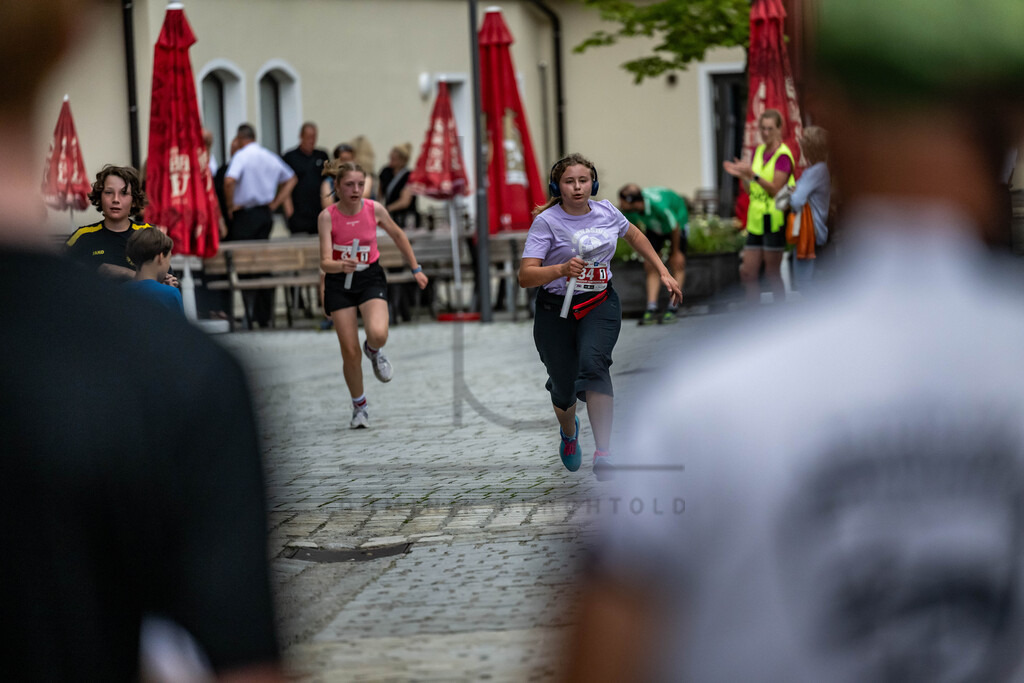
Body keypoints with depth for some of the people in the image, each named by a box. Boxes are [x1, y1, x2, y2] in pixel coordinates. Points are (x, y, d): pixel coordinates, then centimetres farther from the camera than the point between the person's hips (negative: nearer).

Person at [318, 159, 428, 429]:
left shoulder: (374, 209, -11)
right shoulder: (328, 216, -16)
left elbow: (398, 236, 9)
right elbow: (325, 262, -22)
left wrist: (416, 269, 13)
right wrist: (342, 265, -44)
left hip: (371, 278, 1)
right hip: (339, 283, -1)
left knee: (378, 334, -26)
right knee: (350, 351, -2)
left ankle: (374, 350, 13)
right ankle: (359, 406, 21)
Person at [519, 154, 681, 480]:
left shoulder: (606, 212, 0)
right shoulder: (547, 221, -12)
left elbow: (634, 235, 23)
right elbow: (525, 276, -21)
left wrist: (663, 273, 22)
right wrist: (562, 269, -37)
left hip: (600, 305, 1)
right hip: (556, 310, -1)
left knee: (593, 364, -28)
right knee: (563, 389, 6)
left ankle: (603, 454, -33)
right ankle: (569, 432, 46)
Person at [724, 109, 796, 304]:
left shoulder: (782, 155, -10)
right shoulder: (758, 151, 13)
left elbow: (775, 190, -16)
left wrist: (753, 175, -24)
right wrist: (742, 176, -1)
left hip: (774, 221, -7)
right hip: (756, 221, 7)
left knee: (772, 273, -1)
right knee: (747, 273, 5)